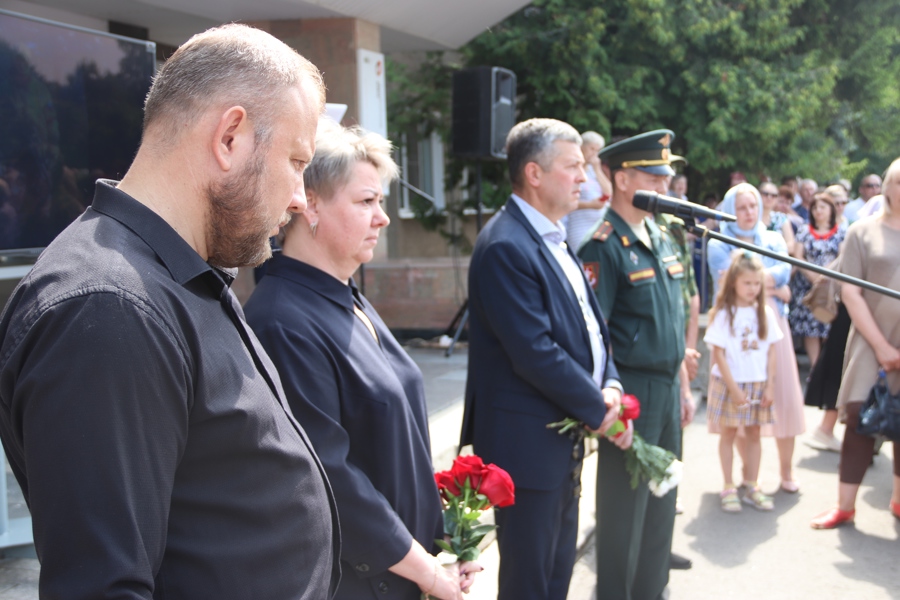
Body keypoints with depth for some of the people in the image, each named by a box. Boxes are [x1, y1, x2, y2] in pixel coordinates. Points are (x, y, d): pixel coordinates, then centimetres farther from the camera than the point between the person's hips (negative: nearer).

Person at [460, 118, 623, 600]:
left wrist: (610, 384, -4)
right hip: (529, 443, -10)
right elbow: (536, 354, -25)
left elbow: (590, 323, 13)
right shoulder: (506, 247, -20)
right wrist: (597, 410, -13)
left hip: (565, 440, 10)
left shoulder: (554, 239, 12)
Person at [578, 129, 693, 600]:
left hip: (667, 388, 8)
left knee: (661, 508, 17)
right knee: (625, 512, 4)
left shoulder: (660, 237, 11)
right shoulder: (604, 243, -15)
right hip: (630, 392, -8)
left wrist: (681, 387, 18)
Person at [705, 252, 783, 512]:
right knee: (729, 433, 6)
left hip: (758, 384, 3)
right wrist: (733, 388, -12)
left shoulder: (765, 313, 1)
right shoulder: (723, 314, -10)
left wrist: (769, 385, 0)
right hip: (730, 383, -3)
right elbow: (719, 353, -10)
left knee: (753, 433, 10)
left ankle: (751, 486, 20)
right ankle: (729, 488, 13)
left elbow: (770, 351, 5)